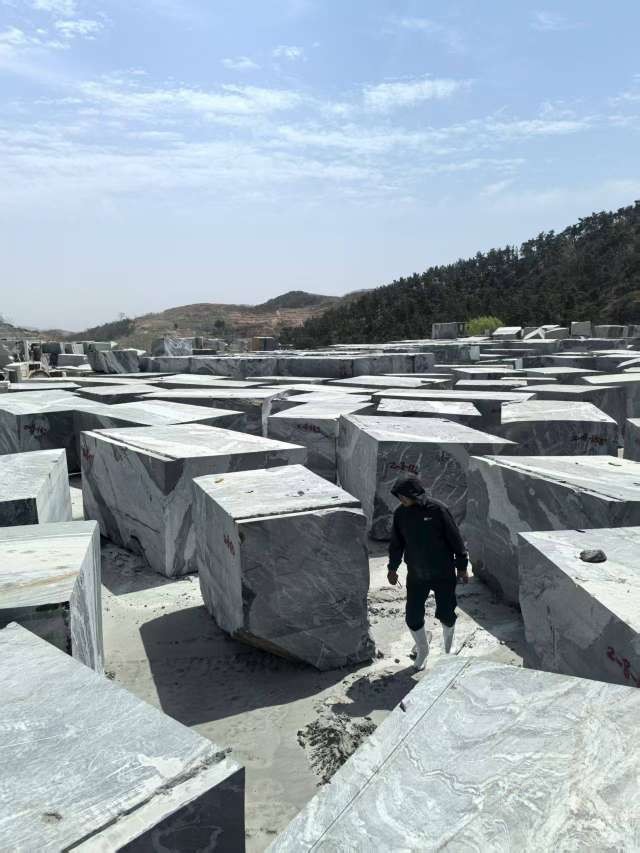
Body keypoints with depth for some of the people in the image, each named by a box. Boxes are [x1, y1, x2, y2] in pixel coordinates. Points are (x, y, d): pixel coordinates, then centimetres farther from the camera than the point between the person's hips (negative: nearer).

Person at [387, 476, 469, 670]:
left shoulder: (437, 510, -17)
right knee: (413, 617, 3)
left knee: (446, 614, 8)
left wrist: (462, 567, -4)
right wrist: (392, 568, 15)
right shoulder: (400, 514, -5)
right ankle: (422, 650, 32)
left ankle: (448, 648, 40)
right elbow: (396, 543, 9)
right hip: (416, 575, 3)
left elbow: (455, 539, -8)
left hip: (443, 574, -3)